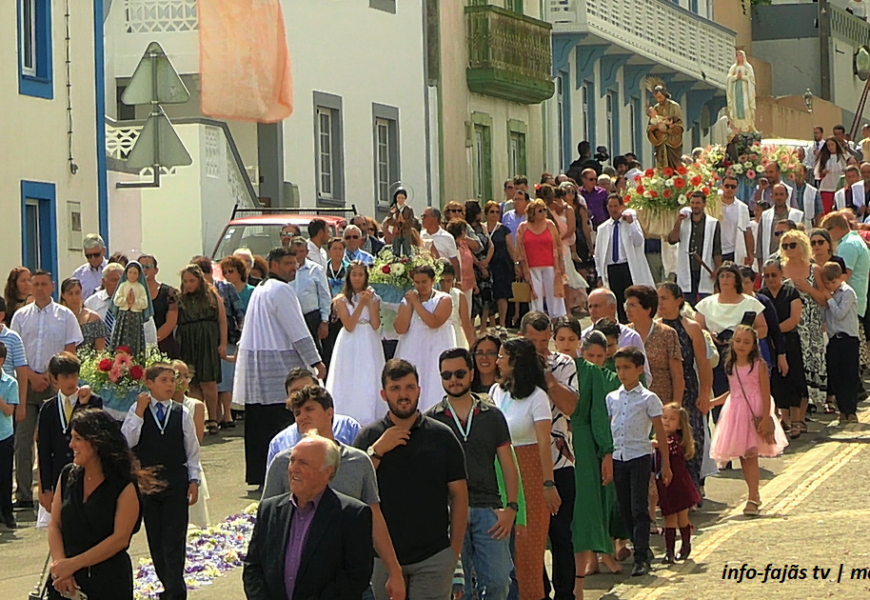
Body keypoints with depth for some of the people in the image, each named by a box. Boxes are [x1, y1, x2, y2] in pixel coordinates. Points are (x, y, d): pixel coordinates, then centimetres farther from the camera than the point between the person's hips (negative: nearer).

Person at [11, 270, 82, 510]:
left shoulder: (64, 315, 4)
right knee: (23, 440, -1)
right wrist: (32, 376, -7)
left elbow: (69, 351, 1)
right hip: (25, 381, 2)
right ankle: (23, 495, 3)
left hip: (54, 383, -2)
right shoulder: (21, 316, 9)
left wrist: (50, 376, -8)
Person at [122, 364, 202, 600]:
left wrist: (194, 480, 1)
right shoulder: (138, 410, 0)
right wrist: (139, 413, -17)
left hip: (176, 480, -1)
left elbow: (192, 450, 6)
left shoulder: (182, 413, 1)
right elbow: (127, 442, -12)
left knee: (174, 538, -5)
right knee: (155, 538, 8)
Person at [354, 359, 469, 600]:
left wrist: (455, 552, -1)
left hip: (434, 556, -1)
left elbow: (459, 496, 4)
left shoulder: (442, 436, 3)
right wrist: (376, 451, -12)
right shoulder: (369, 438, 5)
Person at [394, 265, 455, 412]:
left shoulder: (443, 299, 0)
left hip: (435, 351, -4)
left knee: (434, 392, -8)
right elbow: (400, 329, 0)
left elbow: (434, 322, -17)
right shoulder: (407, 300, 13)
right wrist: (409, 304, -3)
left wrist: (416, 302, -9)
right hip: (411, 353, 4)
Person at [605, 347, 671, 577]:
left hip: (639, 456, -5)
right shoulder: (612, 398, 9)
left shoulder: (648, 398, -3)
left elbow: (660, 432, 0)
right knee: (624, 508, 7)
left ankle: (641, 558, -7)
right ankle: (642, 549, 20)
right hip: (617, 457, 5)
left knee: (639, 508, -7)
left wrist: (665, 464, -1)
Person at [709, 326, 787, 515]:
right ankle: (754, 495, 15)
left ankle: (753, 498, -5)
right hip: (735, 412, 6)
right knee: (742, 456, 5)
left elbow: (766, 394, -9)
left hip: (754, 412, -6)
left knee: (750, 454, -9)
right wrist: (710, 403, 17)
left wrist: (765, 418, -16)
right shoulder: (731, 366, 9)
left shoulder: (759, 365, -7)